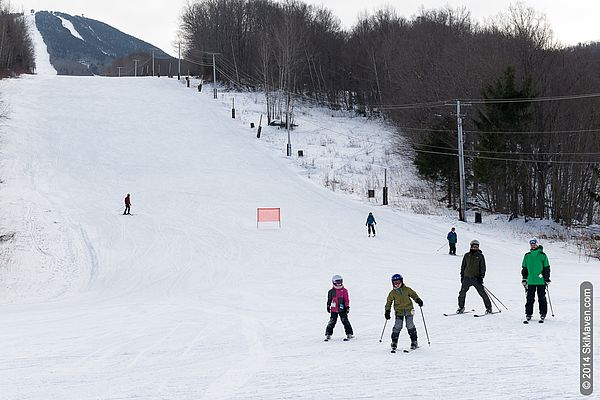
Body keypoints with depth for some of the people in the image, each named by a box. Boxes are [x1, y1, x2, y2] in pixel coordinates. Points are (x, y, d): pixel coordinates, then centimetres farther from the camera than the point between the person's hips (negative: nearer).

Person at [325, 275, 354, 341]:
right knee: (331, 322, 2)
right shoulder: (331, 292, 4)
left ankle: (349, 334, 3)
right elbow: (329, 300, 13)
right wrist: (328, 307, 13)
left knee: (345, 321, -2)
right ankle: (328, 335, 9)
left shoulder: (344, 290, 2)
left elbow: (346, 299, 1)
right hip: (334, 310, 1)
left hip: (342, 309, -1)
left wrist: (347, 307, -4)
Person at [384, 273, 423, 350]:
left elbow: (413, 294, 13)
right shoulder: (392, 293, 2)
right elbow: (389, 302, 9)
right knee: (397, 326, -10)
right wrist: (387, 311, 3)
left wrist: (418, 300, -5)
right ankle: (394, 342, 1)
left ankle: (414, 342, 7)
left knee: (410, 326, -3)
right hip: (399, 312, 0)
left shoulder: (407, 289, 1)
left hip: (408, 310, 0)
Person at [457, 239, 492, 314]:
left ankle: (489, 308, 3)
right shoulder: (467, 255, 9)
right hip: (467, 277, 3)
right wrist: (462, 276, 12)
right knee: (462, 293, 1)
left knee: (482, 293, -6)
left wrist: (481, 277, -8)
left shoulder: (480, 256, 2)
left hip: (476, 278, -3)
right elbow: (463, 266, 16)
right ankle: (461, 308, 16)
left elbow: (483, 267, 1)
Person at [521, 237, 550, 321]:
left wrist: (547, 279, -1)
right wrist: (524, 279, 11)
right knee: (530, 298, 2)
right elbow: (524, 268, 15)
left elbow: (547, 268, 3)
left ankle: (543, 314, 10)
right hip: (530, 281, 2)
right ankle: (528, 314, 9)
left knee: (542, 298, 2)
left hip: (541, 281, -2)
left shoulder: (542, 255, 1)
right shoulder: (527, 256, 9)